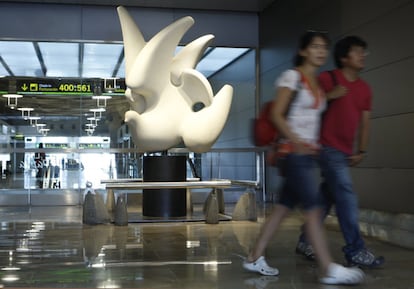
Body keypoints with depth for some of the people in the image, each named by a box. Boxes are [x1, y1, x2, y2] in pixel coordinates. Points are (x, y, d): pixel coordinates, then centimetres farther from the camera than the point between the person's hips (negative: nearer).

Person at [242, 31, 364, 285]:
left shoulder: (317, 83, 16)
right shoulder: (292, 76, -6)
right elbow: (277, 115, -12)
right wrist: (296, 142, -23)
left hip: (309, 153, 8)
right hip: (294, 152, -8)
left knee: (285, 207, 9)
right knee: (313, 207, -10)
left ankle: (255, 258, 17)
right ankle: (329, 269, -7)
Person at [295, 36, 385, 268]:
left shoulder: (364, 88, 12)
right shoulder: (327, 79, -6)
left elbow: (365, 122, 13)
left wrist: (361, 151, 5)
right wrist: (329, 96, -18)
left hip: (345, 152, 7)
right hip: (328, 147, -7)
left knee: (327, 197, 11)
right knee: (347, 198, -12)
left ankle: (305, 242, 23)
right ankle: (356, 251, -8)